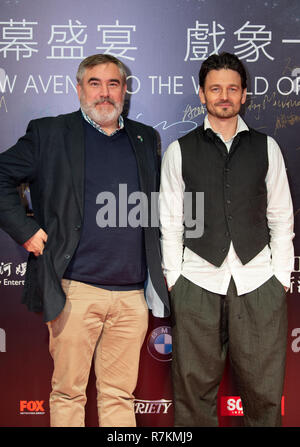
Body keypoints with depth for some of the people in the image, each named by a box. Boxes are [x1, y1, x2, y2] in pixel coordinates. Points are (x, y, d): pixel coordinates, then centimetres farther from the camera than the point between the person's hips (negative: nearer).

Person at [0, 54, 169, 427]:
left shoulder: (145, 139, 15)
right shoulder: (49, 133, 3)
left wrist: (159, 276, 14)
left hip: (133, 294, 3)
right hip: (75, 291, -3)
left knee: (120, 395, 11)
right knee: (68, 393, 6)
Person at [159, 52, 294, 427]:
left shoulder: (266, 147, 10)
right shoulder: (179, 151, 7)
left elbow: (281, 218, 10)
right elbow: (169, 223, 5)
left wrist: (282, 277, 4)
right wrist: (173, 280, 0)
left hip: (258, 284, 1)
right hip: (197, 283, -1)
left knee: (263, 389, 6)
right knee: (194, 387, 5)